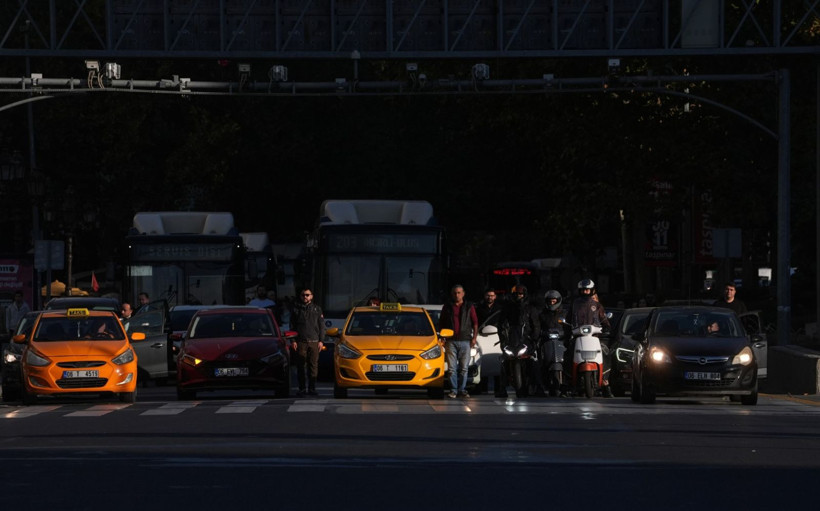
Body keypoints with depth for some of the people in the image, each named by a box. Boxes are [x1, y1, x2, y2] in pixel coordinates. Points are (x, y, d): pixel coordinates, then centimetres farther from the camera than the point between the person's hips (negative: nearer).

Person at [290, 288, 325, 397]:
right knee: (301, 366, -3)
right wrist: (293, 341, -1)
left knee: (313, 365, -3)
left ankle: (312, 388, 4)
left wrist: (321, 341, 3)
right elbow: (292, 326, 9)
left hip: (314, 342, 1)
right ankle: (301, 389, 2)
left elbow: (321, 326, 12)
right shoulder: (296, 309, 10)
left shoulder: (317, 309, 13)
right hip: (301, 342, -1)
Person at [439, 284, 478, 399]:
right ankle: (453, 390, -2)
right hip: (451, 341, 0)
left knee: (464, 368, 0)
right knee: (452, 368, -4)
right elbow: (441, 324, 15)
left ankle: (462, 390, 5)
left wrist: (474, 338, 1)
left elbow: (475, 323, 10)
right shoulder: (447, 307, 12)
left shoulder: (469, 307, 10)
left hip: (465, 341, 0)